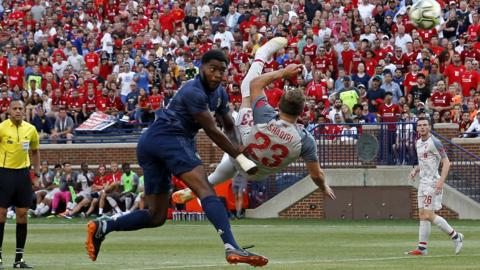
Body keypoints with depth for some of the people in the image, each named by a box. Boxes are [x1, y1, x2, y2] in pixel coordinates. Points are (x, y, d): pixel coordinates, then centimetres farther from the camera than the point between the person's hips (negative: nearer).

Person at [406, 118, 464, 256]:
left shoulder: (434, 142, -12)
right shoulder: (419, 143, 14)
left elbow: (446, 162, -14)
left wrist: (441, 181, -24)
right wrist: (415, 170, 8)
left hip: (433, 182, -9)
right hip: (423, 181, 9)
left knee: (428, 215, -11)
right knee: (423, 215, 5)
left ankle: (455, 236, 2)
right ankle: (422, 248, 6)